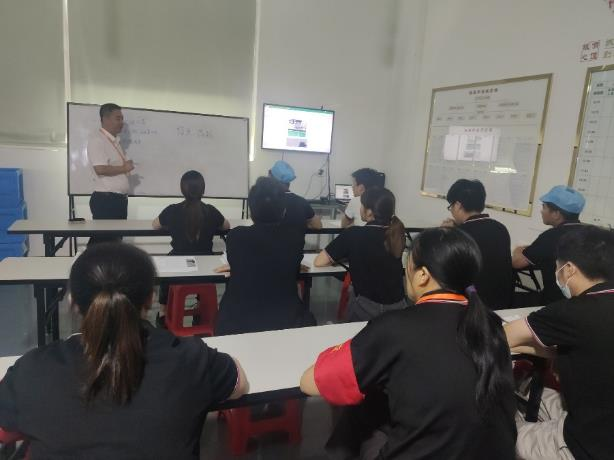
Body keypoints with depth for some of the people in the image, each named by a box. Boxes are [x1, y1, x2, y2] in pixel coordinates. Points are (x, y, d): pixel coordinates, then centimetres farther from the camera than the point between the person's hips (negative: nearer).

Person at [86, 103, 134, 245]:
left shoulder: (115, 140, 17)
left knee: (116, 239, 14)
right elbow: (101, 169, -22)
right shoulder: (97, 139, -11)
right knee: (103, 241, -4)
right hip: (105, 200, -9)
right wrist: (123, 168, -10)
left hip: (119, 199, 9)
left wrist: (127, 167, 6)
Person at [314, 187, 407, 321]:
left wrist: (349, 255, 6)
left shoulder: (353, 234, -16)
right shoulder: (397, 232, -3)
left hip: (366, 307, -5)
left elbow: (318, 262, -7)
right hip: (398, 306, 5)